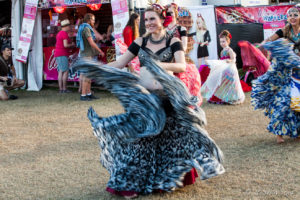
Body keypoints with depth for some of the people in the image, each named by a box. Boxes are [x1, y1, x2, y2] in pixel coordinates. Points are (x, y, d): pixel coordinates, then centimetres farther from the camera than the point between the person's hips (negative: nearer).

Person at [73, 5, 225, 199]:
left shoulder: (173, 42, 1)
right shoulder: (140, 42, 9)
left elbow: (182, 66, -14)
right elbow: (119, 64, 8)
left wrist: (161, 65, -31)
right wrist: (97, 68, -4)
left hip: (168, 96, -2)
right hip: (143, 96, 2)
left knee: (170, 136, -4)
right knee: (139, 136, -3)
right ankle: (132, 181, 7)